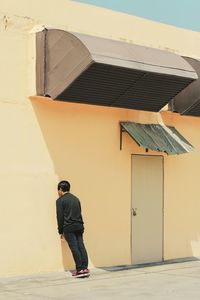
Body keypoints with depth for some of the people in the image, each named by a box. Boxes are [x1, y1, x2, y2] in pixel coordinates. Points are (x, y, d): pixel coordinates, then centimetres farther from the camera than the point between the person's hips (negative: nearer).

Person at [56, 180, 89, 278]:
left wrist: (61, 231, 1)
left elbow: (60, 217, -4)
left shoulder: (60, 200, -2)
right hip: (79, 226, 6)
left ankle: (80, 269, -6)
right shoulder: (76, 199, 18)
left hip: (69, 228, -6)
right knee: (81, 246, 3)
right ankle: (85, 268, -1)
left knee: (74, 248, -5)